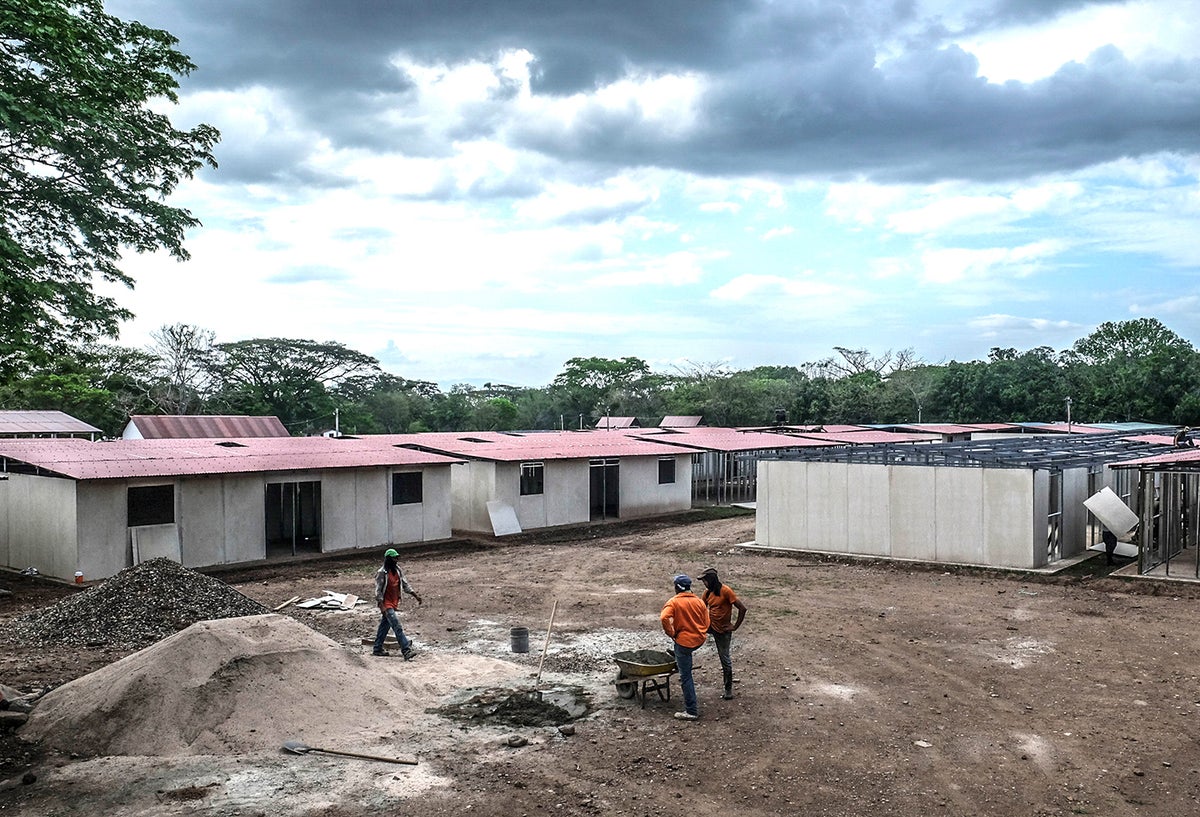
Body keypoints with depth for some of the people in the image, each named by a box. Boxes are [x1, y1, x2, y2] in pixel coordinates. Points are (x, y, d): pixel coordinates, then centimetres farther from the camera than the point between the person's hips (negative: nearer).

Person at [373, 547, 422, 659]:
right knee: (397, 627, -13)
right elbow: (378, 591, -16)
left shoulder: (398, 570, 5)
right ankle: (406, 651, -17)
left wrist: (415, 595, 2)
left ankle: (377, 649, 29)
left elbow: (405, 584, 10)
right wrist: (381, 607, -22)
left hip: (394, 603, 8)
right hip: (386, 604, -8)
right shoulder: (381, 573, -17)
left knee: (384, 625, 17)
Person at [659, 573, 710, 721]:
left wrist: (671, 633, -13)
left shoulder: (673, 602, -10)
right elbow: (706, 622, 8)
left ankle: (691, 711, 3)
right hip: (700, 639, 6)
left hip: (684, 641, -6)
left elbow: (664, 618, -26)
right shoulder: (699, 601, 5)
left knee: (686, 676, 1)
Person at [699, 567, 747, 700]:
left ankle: (729, 689, 15)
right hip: (709, 624, 6)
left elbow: (742, 608, -22)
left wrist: (735, 626, -17)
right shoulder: (707, 593, 1)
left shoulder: (726, 591, -20)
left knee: (725, 659, 2)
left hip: (722, 630, -6)